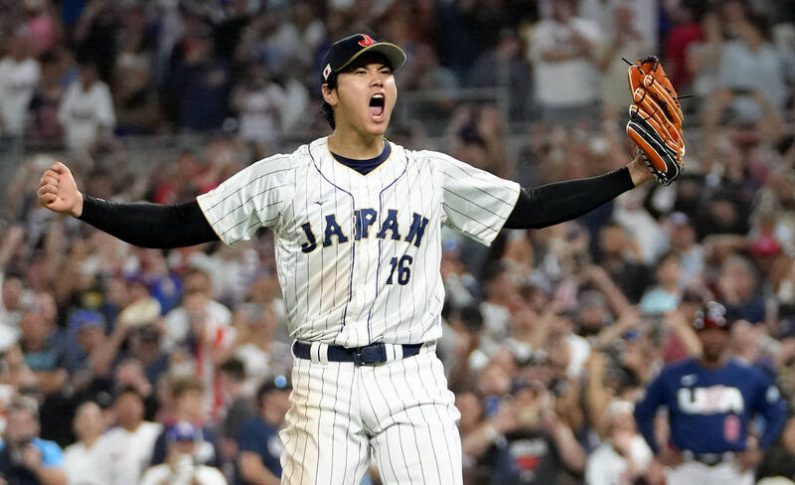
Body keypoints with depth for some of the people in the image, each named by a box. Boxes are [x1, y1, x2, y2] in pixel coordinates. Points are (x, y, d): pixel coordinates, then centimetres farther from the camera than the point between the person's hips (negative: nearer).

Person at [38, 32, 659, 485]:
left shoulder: (432, 174, 9)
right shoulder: (285, 176, 4)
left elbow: (531, 208, 10)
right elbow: (178, 225, 2)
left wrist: (629, 175, 2)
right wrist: (83, 206, -9)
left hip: (413, 380, 1)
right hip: (324, 381, -1)